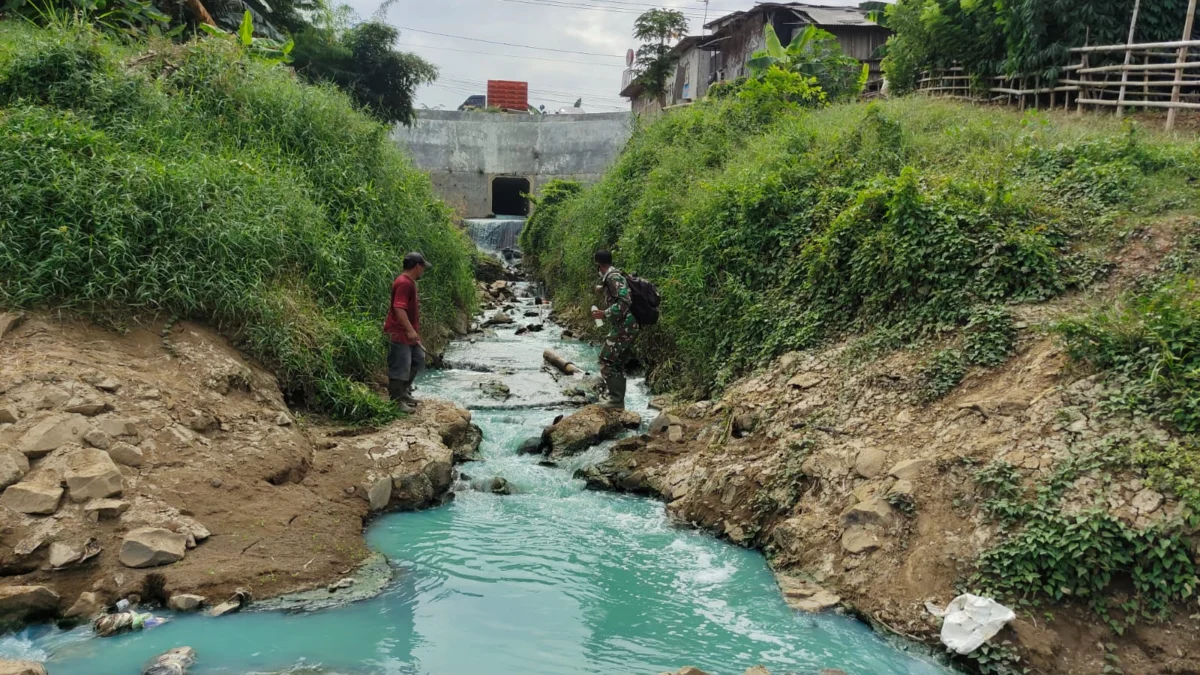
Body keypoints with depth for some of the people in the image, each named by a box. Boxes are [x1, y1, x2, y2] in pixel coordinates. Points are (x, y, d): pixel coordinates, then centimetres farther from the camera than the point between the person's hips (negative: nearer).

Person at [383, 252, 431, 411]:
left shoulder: (410, 282, 15)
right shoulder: (403, 283, -18)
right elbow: (399, 309, -27)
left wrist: (414, 330, 26)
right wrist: (410, 330, -29)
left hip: (409, 333, 11)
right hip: (399, 333, -11)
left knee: (418, 360, 18)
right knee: (400, 367, -5)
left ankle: (404, 392, 29)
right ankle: (396, 401, 2)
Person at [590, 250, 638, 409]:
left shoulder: (613, 277, -16)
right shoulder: (611, 276, 14)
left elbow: (625, 302, -26)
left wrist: (604, 313, -21)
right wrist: (603, 289, 38)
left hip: (623, 327, -10)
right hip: (627, 326, 10)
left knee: (606, 361, -7)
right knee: (617, 363, 14)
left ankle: (616, 399, -6)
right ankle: (618, 400, 18)